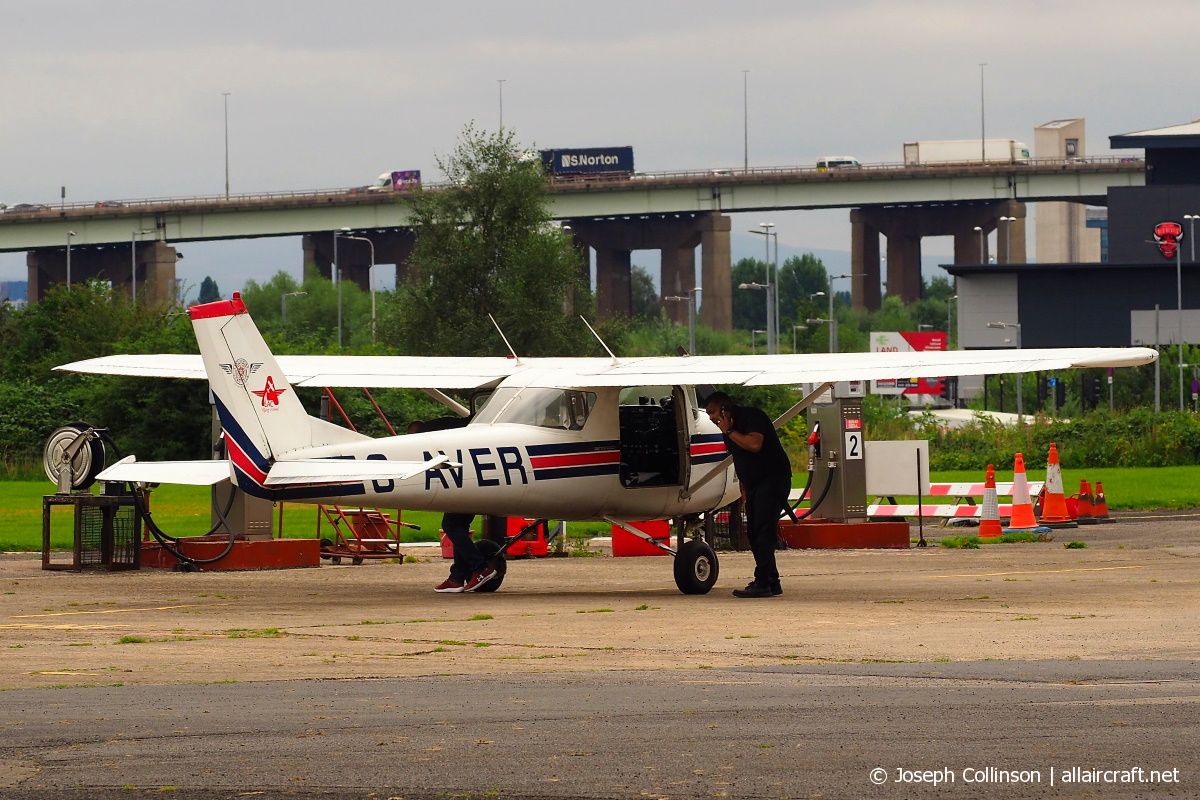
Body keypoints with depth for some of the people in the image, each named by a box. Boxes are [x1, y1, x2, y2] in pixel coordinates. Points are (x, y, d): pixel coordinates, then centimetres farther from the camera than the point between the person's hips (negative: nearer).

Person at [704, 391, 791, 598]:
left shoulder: (751, 416, -11)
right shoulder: (729, 429, 16)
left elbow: (755, 444, -28)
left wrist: (729, 432, -16)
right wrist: (744, 491, 18)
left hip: (773, 479, -10)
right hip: (753, 485, 10)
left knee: (763, 531, -16)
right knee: (754, 534, 9)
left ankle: (762, 583, -20)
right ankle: (771, 582, 14)